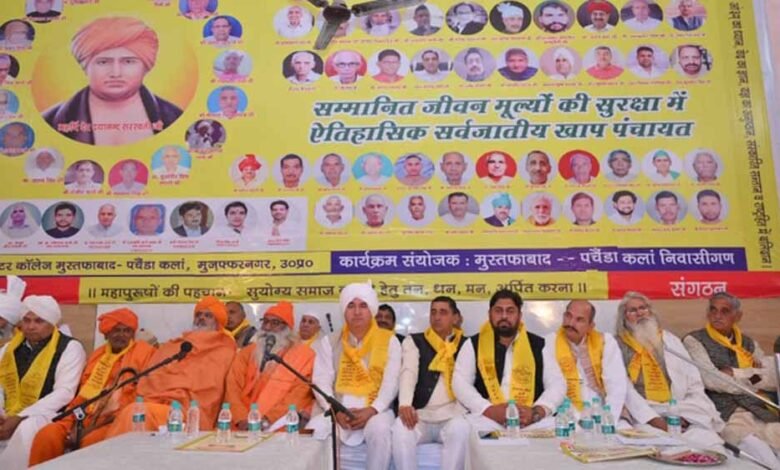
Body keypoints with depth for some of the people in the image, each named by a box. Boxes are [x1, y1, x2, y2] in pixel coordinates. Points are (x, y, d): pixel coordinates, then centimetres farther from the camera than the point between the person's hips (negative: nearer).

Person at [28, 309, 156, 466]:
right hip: (86, 417, 6)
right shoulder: (98, 354, 22)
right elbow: (83, 391, 21)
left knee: (90, 442, -33)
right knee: (46, 435, -18)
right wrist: (71, 420, 2)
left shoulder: (143, 351, 1)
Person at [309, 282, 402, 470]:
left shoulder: (389, 341, 6)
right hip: (338, 410, 2)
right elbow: (321, 382, 3)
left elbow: (391, 383, -3)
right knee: (315, 429, -28)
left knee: (380, 430, -34)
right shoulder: (330, 342, 11)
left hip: (376, 410, -1)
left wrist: (372, 410, -19)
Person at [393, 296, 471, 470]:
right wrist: (405, 404, -26)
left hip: (451, 416, 0)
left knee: (461, 429, -33)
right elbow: (408, 373, -6)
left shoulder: (466, 345, 12)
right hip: (419, 415, 0)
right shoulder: (413, 341, 10)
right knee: (400, 429, -31)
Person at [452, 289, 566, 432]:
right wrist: (490, 410, -11)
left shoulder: (539, 345, 14)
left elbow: (557, 384, 10)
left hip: (531, 421, 1)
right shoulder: (473, 344, 11)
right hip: (487, 418, -1)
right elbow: (460, 383, 4)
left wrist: (536, 412, -10)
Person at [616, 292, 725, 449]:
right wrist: (654, 419, -17)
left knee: (710, 444, -25)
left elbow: (694, 384, 13)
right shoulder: (618, 345, 6)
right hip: (643, 416, -3)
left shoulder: (670, 340, 18)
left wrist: (684, 415, -4)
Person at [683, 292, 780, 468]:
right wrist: (755, 377, 3)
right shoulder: (694, 340, 4)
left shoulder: (749, 343, 20)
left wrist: (736, 374, -5)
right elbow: (712, 380, -9)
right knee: (755, 447, -32)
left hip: (760, 412, 5)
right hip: (724, 413, -5)